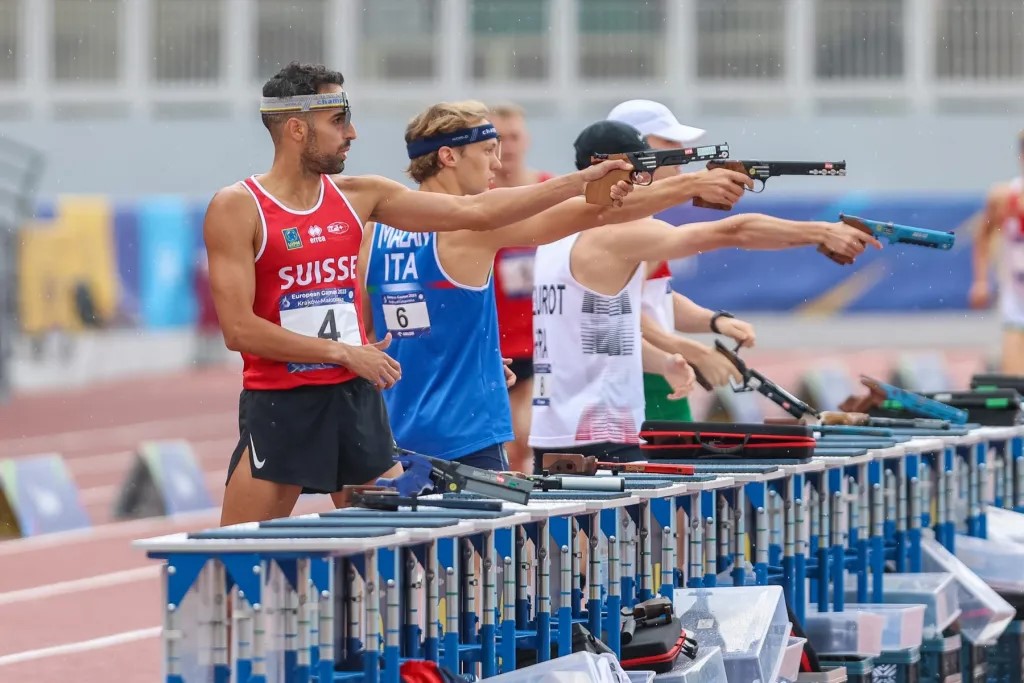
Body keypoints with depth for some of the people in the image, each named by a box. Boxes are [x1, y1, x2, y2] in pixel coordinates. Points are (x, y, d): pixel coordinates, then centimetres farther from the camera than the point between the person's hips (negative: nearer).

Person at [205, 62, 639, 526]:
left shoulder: (356, 196, 8)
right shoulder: (237, 209, -7)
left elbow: (474, 212, 8)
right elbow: (239, 329, -13)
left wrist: (579, 182, 4)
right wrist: (344, 353, -13)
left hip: (358, 400, 5)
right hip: (279, 404, -5)